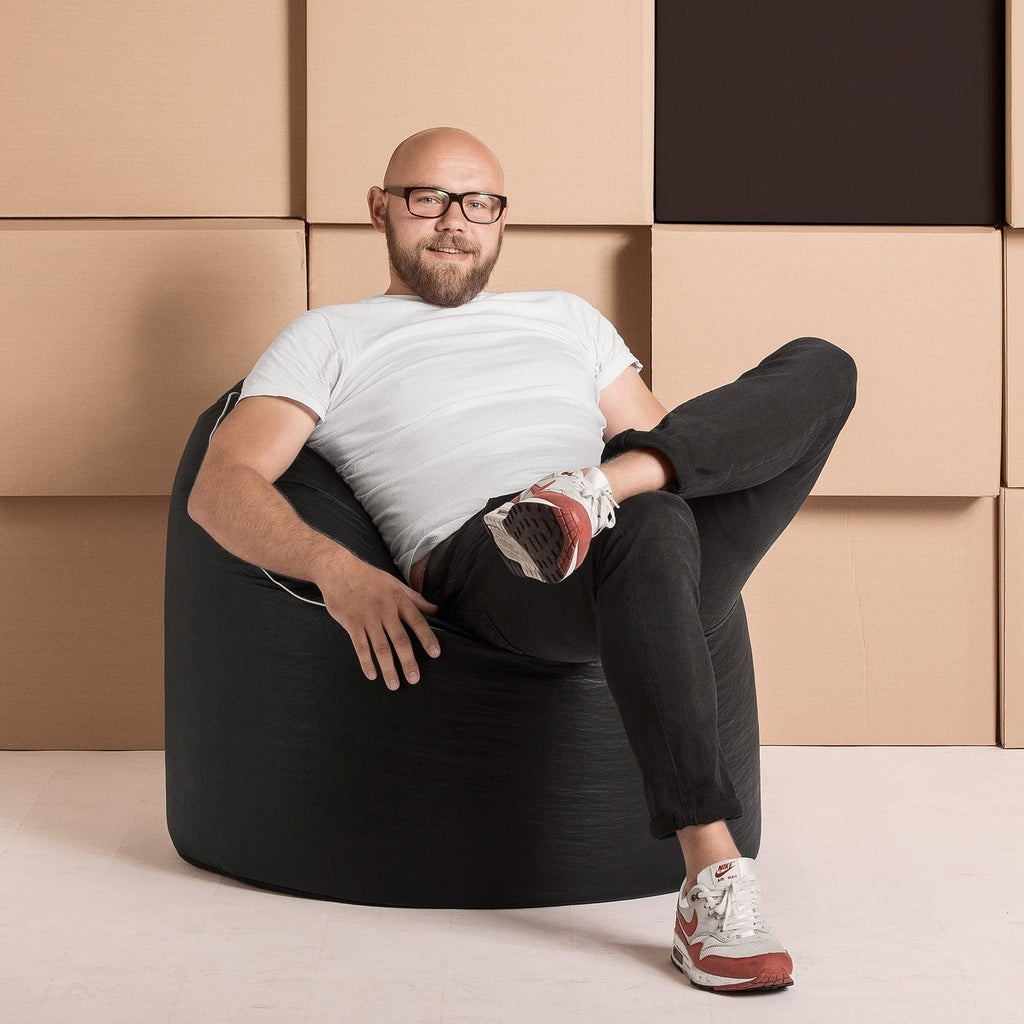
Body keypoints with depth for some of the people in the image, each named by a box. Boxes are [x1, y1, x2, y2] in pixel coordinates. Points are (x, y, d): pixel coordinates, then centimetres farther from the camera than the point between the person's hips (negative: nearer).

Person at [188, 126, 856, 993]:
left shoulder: (567, 318, 35)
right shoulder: (331, 340, 22)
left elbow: (667, 447, 27)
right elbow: (221, 489, 6)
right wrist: (336, 568, -15)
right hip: (480, 561, -5)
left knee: (819, 364, -10)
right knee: (649, 520, -40)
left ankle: (598, 489, -31)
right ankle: (713, 882, -46)